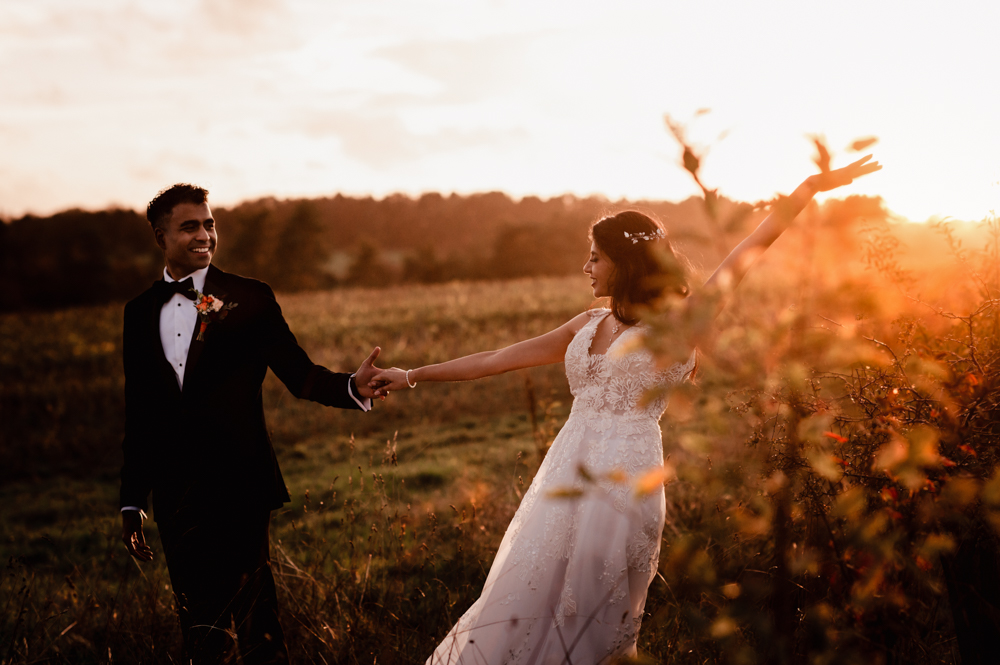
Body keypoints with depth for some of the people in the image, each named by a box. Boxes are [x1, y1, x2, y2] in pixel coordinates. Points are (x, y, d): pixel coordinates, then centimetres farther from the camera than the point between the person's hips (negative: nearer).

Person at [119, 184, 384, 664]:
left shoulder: (249, 299, 0)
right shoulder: (141, 312, 10)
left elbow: (299, 373, -6)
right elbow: (138, 413, 13)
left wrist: (353, 387, -27)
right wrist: (131, 501, 13)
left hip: (237, 486, -3)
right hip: (175, 494, 4)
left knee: (255, 624, -2)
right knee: (198, 626, 12)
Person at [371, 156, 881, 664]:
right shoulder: (587, 327, 15)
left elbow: (746, 254, -8)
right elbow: (495, 360, 18)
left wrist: (811, 188, -14)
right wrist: (413, 376, 19)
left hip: (626, 478, -6)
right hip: (568, 471, 6)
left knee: (591, 621, 0)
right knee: (524, 608, 6)